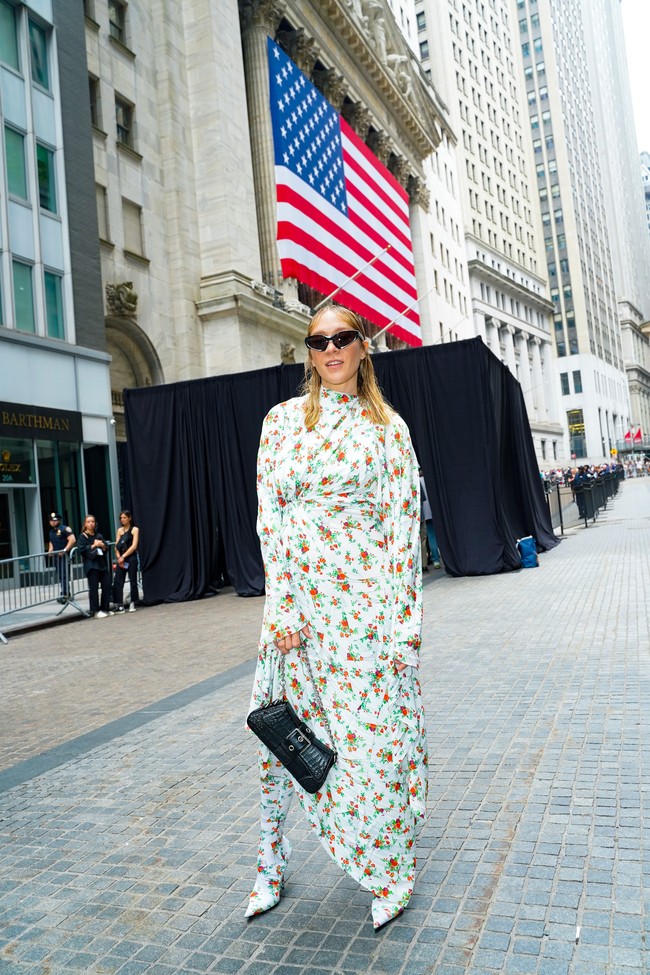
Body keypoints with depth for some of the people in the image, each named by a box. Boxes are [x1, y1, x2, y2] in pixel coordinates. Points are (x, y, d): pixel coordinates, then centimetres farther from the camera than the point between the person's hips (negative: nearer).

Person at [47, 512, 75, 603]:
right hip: (57, 556, 8)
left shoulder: (65, 529, -9)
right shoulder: (51, 532, 17)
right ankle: (66, 594, 19)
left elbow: (72, 540, -18)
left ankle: (64, 595, -11)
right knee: (60, 576, 11)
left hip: (65, 556, -8)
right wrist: (50, 550, 12)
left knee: (64, 575, -11)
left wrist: (64, 550, -20)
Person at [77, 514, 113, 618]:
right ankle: (95, 611, 3)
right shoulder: (83, 536, 1)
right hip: (91, 565, -5)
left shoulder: (99, 536, 15)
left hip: (102, 564, 5)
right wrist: (93, 545, -13)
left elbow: (106, 548, 14)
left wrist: (102, 545, -6)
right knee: (93, 588, -4)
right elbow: (81, 550, -10)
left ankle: (105, 609, 14)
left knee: (107, 586, 2)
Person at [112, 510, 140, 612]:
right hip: (120, 559, 4)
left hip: (131, 558, -4)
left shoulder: (134, 530, 0)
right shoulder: (120, 530, 14)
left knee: (133, 581, 1)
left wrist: (123, 556, -12)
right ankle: (120, 605, -3)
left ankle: (132, 603, 11)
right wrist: (119, 558, -6)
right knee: (117, 582, -4)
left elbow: (134, 546, -9)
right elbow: (116, 547, 9)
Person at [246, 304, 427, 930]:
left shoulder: (386, 426, 2)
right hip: (296, 594, 2)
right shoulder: (282, 420, 7)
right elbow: (269, 513, 2)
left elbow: (404, 522, -2)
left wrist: (402, 618, -8)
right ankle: (271, 867, 32)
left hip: (364, 597, -2)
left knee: (373, 732, 4)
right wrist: (282, 606, -5)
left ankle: (388, 875, 28)